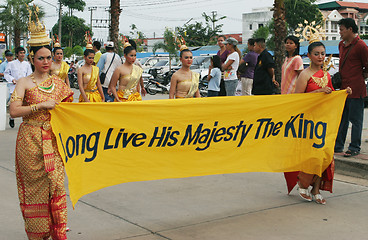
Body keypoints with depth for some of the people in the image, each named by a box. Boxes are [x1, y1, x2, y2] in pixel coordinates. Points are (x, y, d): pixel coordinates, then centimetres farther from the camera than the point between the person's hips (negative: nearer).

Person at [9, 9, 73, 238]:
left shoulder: (58, 82, 12)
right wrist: (41, 105, -17)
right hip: (31, 141, -3)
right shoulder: (24, 83, 0)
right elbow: (13, 110, -12)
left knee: (56, 182, 0)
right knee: (35, 185, 0)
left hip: (53, 141, 3)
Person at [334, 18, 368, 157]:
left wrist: (357, 76, 0)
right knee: (341, 119, 13)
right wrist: (339, 78, 14)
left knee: (355, 119, 1)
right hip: (343, 88, 8)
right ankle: (338, 146, 21)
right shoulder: (341, 44, 13)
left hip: (356, 90, -8)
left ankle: (355, 148, 10)